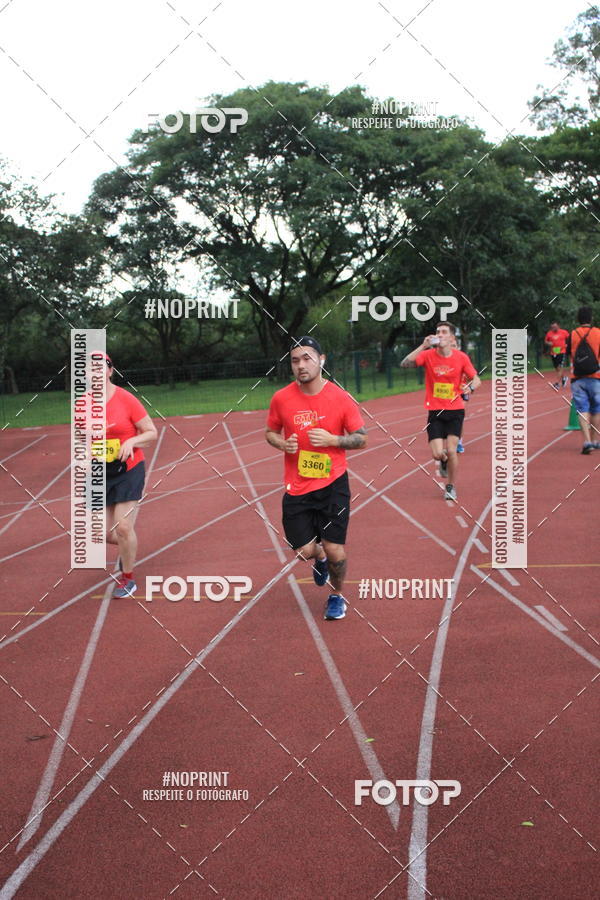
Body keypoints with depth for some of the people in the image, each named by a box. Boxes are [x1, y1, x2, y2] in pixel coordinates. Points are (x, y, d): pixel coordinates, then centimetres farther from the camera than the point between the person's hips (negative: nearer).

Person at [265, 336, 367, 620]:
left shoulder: (341, 399, -8)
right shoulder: (281, 398, -3)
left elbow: (361, 438, -1)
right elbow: (270, 432, 12)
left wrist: (331, 439, -18)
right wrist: (283, 444, -10)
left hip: (333, 485, -1)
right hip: (297, 488, 2)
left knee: (335, 551, -1)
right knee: (305, 550, 0)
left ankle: (337, 596, 29)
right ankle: (319, 558, 39)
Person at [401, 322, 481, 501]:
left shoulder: (461, 357, -4)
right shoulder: (428, 355, -5)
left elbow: (476, 380, 4)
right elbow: (405, 364, -19)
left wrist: (470, 388, -19)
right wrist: (423, 346, -26)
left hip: (455, 411, 0)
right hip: (435, 411, 0)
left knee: (451, 451, -8)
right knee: (437, 454, -9)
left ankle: (451, 487, 17)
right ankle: (444, 461, 32)